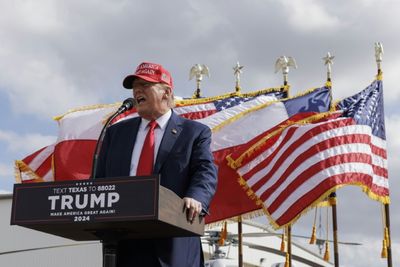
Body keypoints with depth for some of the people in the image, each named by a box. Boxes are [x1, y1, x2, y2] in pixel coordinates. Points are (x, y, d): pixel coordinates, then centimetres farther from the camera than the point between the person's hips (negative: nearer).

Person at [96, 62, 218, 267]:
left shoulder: (195, 132, 7)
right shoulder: (116, 132, 19)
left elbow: (205, 172, -7)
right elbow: (100, 179, 16)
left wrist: (195, 198, -29)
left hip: (172, 244, -3)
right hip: (121, 244, 3)